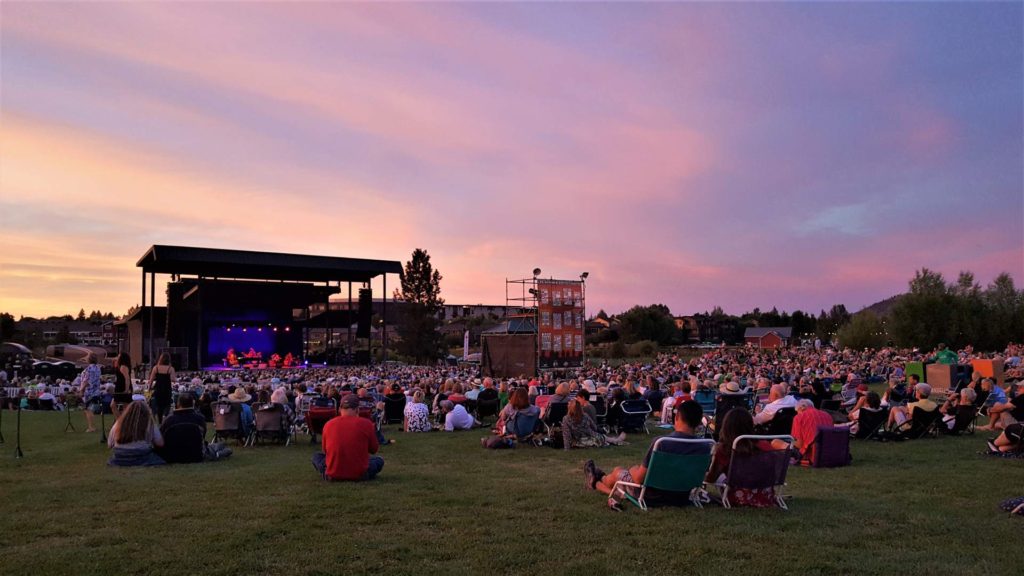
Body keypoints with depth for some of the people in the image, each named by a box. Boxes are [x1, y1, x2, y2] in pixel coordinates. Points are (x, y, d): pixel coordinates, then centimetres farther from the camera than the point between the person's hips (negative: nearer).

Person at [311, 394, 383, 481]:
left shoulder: (328, 424, -4)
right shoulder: (366, 424, -11)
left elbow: (325, 450, 11)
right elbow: (374, 450, 3)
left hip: (332, 476, 2)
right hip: (360, 475, -1)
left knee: (316, 456, 28)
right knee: (379, 460, 26)